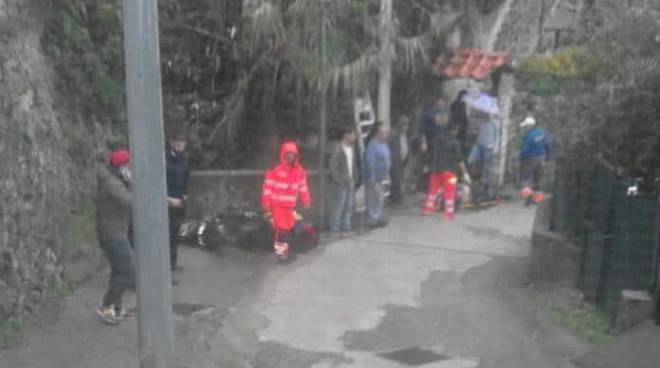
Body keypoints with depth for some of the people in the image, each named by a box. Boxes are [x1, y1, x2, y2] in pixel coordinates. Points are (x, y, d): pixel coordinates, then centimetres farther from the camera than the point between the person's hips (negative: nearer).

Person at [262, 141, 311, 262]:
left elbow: (303, 186, 14)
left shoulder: (299, 170, 3)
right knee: (281, 228, -12)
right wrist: (266, 204, -15)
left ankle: (284, 250, 27)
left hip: (290, 206, 6)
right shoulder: (276, 170, -15)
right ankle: (280, 251, -2)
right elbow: (267, 186, -13)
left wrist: (306, 200, 11)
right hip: (277, 205, -6)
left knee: (288, 227, 12)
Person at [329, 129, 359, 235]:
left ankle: (346, 226, 19)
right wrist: (339, 181, -15)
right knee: (339, 206, -4)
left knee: (349, 206, 10)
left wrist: (355, 178, 10)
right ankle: (335, 228, 4)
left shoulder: (352, 148, 11)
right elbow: (332, 166, -15)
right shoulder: (338, 150, -13)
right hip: (341, 184, -8)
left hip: (350, 182, 8)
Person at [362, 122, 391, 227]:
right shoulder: (372, 145, -22)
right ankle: (372, 220, 5)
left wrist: (386, 174, 17)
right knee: (373, 199, -3)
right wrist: (372, 179, -23)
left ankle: (378, 218, 28)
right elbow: (370, 163, -24)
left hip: (381, 178, 10)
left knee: (380, 198, 17)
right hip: (373, 179, -10)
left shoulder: (383, 144, 9)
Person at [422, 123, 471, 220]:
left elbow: (433, 154, 9)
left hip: (436, 168, 5)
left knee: (433, 188, 16)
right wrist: (465, 173, -7)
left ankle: (428, 208, 25)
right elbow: (460, 159, -11)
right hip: (449, 170, -5)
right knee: (449, 191, 2)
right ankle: (448, 213, 4)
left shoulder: (438, 139, 3)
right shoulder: (455, 142, -10)